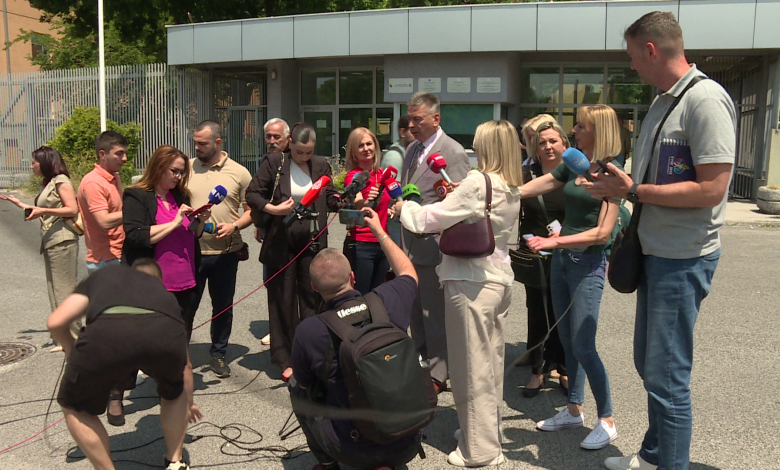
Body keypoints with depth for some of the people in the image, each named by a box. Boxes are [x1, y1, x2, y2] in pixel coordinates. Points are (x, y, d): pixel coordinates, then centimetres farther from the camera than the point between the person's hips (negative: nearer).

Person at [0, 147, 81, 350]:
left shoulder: (61, 181, -7)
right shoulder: (48, 184, 20)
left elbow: (72, 209, -16)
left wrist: (43, 211, -18)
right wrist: (19, 203, 26)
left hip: (62, 241, -10)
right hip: (50, 242, 10)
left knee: (64, 289, -7)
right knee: (54, 290, 8)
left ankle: (74, 333, -2)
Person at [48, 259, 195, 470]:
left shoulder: (102, 275, 39)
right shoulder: (162, 289, 42)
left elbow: (55, 323, 23)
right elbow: (184, 361, 50)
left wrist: (75, 355, 45)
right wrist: (188, 403, 67)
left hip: (108, 332, -2)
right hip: (165, 332, 3)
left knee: (74, 407, 28)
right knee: (174, 393, 37)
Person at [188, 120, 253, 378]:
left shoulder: (239, 173, 1)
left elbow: (251, 210, 3)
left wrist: (234, 226, -14)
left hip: (226, 253, 0)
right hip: (191, 251, 0)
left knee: (223, 307, 13)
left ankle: (218, 354, 30)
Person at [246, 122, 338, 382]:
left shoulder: (321, 165, 7)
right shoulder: (273, 162, -3)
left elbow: (331, 198, 7)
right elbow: (252, 194, -4)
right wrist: (273, 209, -20)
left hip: (312, 244, 3)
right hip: (281, 243, -2)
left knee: (312, 299, 8)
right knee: (282, 302, 5)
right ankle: (285, 361, 15)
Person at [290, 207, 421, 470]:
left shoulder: (308, 331, -18)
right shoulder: (388, 301, -12)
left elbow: (304, 383, 3)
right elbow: (408, 272, 13)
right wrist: (380, 232, 23)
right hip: (407, 446, 2)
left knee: (299, 394, 18)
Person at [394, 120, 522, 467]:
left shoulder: (476, 183, -17)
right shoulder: (513, 189, 8)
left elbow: (430, 219, -12)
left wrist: (405, 207, 5)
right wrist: (452, 200, 11)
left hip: (472, 282, -8)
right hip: (500, 279, 9)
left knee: (473, 366, 3)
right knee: (492, 362, 18)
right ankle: (489, 431, 34)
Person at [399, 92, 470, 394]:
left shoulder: (453, 152, -12)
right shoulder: (412, 150, 15)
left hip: (433, 247, -8)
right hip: (411, 245, 9)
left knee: (435, 315, 1)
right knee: (415, 312, 18)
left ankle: (437, 375, 14)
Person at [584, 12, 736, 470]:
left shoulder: (706, 98, -15)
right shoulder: (662, 102, 14)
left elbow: (711, 189, -22)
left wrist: (633, 190, -18)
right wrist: (616, 184, 9)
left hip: (683, 259, -10)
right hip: (655, 251, 10)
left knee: (667, 375, -1)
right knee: (649, 363, 19)